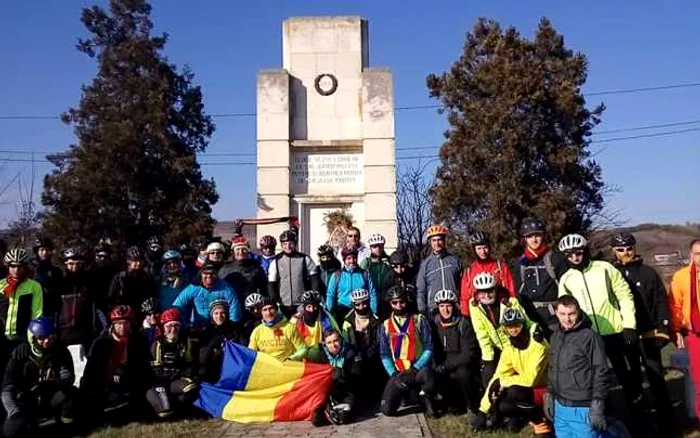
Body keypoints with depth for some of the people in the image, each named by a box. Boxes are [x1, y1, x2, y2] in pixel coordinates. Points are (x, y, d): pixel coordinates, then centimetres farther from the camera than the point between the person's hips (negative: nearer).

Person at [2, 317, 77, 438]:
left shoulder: (60, 350, -9)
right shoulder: (20, 353, -12)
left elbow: (68, 376, -18)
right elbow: (8, 389, -13)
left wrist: (53, 383, -41)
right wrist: (15, 413, -27)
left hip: (50, 399, 1)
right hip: (26, 402, -1)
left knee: (70, 392, -31)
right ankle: (31, 425, 8)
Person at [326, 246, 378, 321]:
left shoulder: (365, 274, 6)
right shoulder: (336, 276, 5)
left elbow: (372, 294, 4)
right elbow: (330, 296, 6)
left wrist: (374, 313, -2)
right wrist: (330, 314, 0)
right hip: (342, 312, 0)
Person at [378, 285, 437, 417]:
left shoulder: (419, 320, 0)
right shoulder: (385, 326, 6)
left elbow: (428, 349, -5)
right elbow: (384, 355, 6)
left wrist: (414, 370, -16)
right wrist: (394, 374, -10)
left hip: (418, 369, -2)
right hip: (398, 373, 2)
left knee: (427, 375, -38)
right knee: (387, 410, -14)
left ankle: (429, 403, -5)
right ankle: (404, 392, 20)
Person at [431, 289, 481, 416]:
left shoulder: (464, 323, -13)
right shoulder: (435, 324, 0)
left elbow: (468, 354, -18)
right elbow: (434, 350, 9)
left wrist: (446, 365, -23)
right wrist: (437, 366, -10)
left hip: (464, 366, -3)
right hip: (445, 369, 4)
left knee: (463, 374, -34)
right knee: (434, 377, -25)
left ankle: (473, 407, -7)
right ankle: (455, 401, 5)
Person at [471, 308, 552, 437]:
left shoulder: (538, 344, -22)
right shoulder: (509, 348, -3)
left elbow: (531, 378, -27)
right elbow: (498, 377, -6)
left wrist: (502, 381, -20)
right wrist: (483, 410, -10)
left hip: (544, 389, -5)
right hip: (525, 390, 5)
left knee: (515, 392, -32)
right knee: (501, 406, -20)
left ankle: (540, 422, -6)